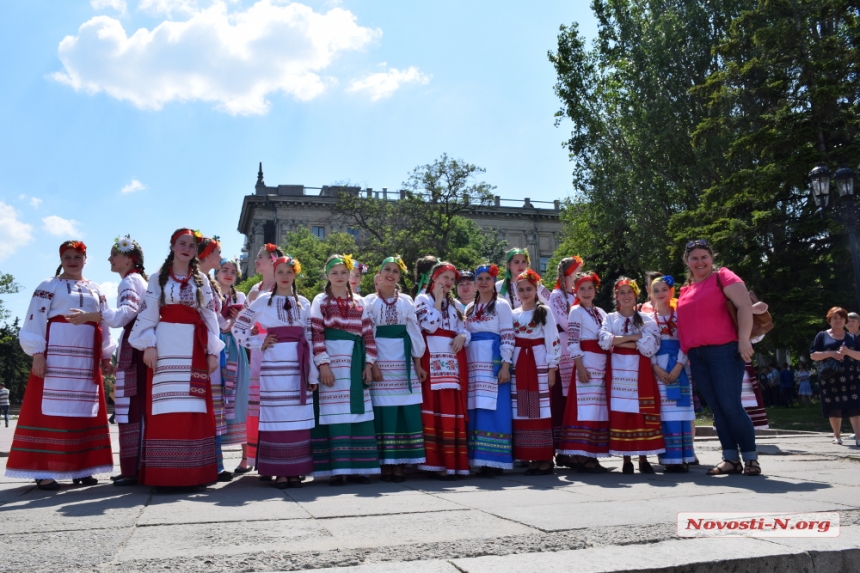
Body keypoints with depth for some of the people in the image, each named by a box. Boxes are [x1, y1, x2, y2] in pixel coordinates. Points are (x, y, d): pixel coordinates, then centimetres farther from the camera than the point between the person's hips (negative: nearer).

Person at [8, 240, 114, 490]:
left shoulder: (96, 291, 18)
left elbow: (104, 326, 18)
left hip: (86, 358, 5)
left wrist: (106, 357, 12)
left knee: (84, 411, 5)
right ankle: (43, 470, -4)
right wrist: (37, 354, -14)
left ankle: (81, 468, 11)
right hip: (56, 354, -5)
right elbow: (35, 321, -4)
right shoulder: (48, 286, 4)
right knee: (50, 409, -6)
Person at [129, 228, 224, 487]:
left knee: (194, 407, -2)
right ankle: (165, 471, -1)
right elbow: (148, 313, 4)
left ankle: (192, 469, 3)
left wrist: (212, 351, 3)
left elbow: (210, 317, 11)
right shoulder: (158, 278, 10)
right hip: (166, 345, -2)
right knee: (165, 406, -5)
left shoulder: (201, 281, 15)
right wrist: (149, 345, -9)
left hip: (194, 348, 2)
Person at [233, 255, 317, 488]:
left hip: (299, 364, 3)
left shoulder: (304, 303, 12)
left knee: (299, 417, 2)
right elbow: (238, 328, 7)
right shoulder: (263, 300, 5)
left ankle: (296, 470, 10)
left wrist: (313, 373, 6)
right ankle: (280, 472, 5)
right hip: (274, 363, -2)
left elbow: (309, 339, 10)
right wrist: (259, 344, -3)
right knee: (276, 416, -2)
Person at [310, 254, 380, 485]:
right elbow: (316, 334, -5)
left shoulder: (359, 302, 14)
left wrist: (368, 364, 2)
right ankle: (335, 468, 0)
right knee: (334, 414, -5)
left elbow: (368, 334, 11)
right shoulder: (320, 300, 5)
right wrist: (323, 365, -14)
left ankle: (357, 467, 8)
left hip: (355, 362, 4)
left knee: (357, 413, 2)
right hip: (332, 359, -3)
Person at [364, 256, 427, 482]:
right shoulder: (369, 301, 4)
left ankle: (400, 463, 6)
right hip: (380, 359, -2)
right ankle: (385, 464, 4)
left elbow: (414, 331, 10)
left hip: (403, 360, 2)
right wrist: (371, 363, -11)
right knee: (383, 410, -4)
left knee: (405, 410, -2)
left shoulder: (406, 301, 11)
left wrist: (417, 363, 4)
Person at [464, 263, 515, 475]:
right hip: (474, 364, 5)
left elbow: (508, 336, -6)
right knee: (477, 410, 3)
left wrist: (506, 365, -14)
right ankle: (481, 459, 9)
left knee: (493, 409, -8)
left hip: (493, 363, -5)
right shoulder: (470, 308, 18)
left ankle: (495, 460, -4)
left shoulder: (501, 304, 1)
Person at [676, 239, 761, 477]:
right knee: (717, 409, 7)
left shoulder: (722, 277, 2)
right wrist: (685, 351, 16)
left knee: (731, 406, -8)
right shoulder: (685, 289, 20)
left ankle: (751, 458, 3)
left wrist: (744, 340, -18)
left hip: (724, 350, -6)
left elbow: (745, 306, -8)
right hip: (696, 356, 6)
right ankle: (731, 459, 12)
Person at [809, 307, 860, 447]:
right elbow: (813, 355, 0)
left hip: (849, 376, 1)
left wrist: (848, 352, -12)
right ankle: (837, 436, 15)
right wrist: (831, 353, -14)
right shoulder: (822, 335, 6)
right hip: (829, 377, -1)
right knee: (834, 406, 4)